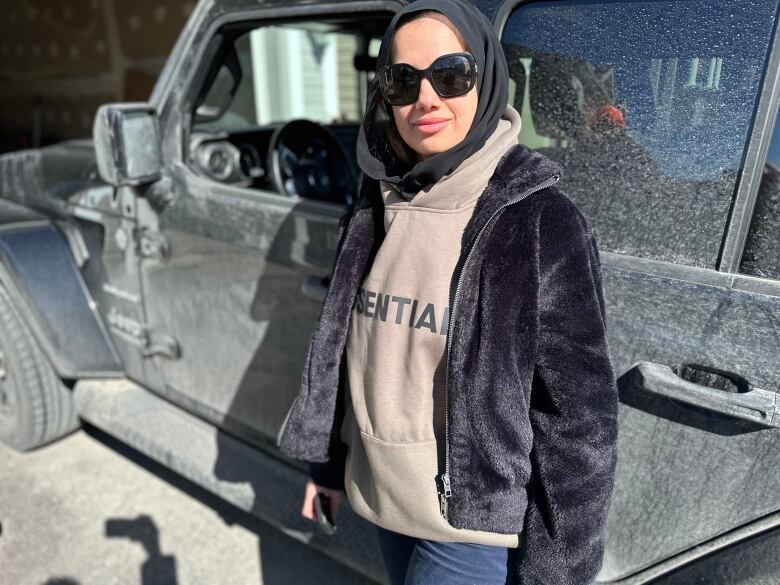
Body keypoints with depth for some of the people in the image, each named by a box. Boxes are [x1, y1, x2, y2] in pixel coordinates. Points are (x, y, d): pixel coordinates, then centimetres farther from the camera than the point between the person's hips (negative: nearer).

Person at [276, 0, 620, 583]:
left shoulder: (544, 221, -19)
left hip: (475, 524, -5)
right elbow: (344, 349, 6)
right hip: (382, 502, 5)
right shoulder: (377, 206, -2)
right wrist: (327, 464, 13)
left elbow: (580, 415, -16)